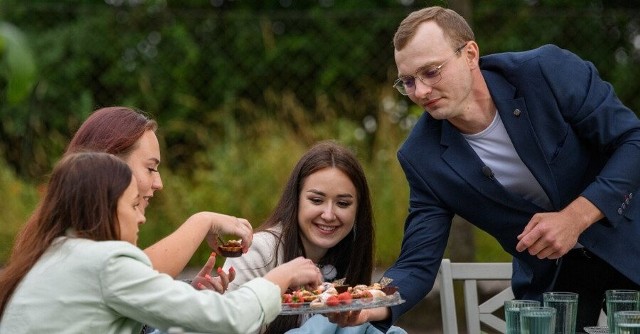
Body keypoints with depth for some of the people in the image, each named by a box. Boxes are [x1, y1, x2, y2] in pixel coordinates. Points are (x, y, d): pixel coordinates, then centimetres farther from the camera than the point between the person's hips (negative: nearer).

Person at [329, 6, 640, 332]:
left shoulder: (549, 72, -23)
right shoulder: (422, 157, -16)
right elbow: (417, 265, -16)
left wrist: (576, 216, -29)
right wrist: (370, 306, -38)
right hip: (546, 276, 2)